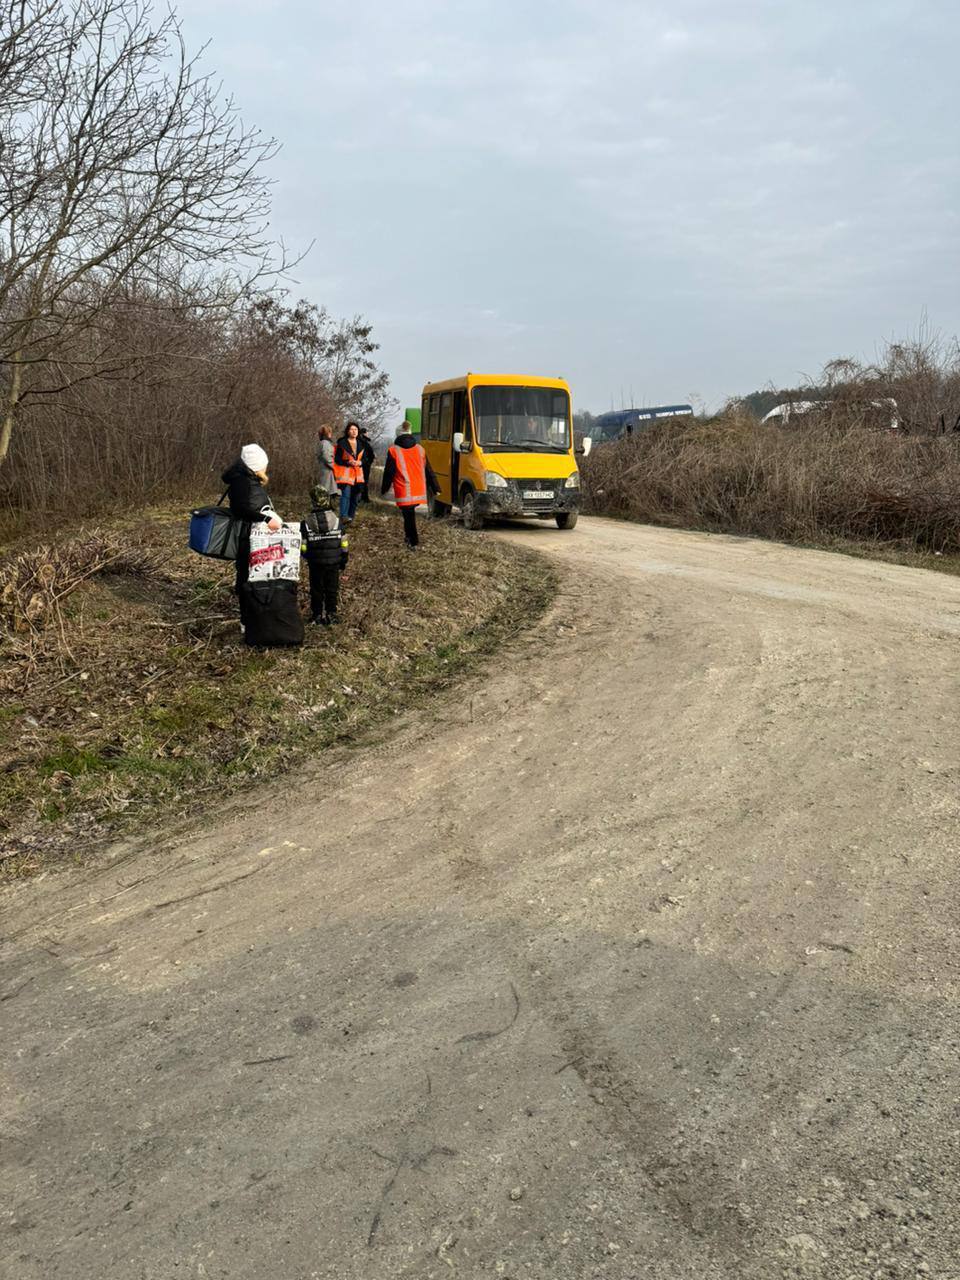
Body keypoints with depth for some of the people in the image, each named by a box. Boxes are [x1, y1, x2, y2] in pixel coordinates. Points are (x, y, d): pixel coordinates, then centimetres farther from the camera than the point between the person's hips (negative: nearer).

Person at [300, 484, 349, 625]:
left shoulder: (306, 523, -10)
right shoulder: (336, 520, -7)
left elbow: (303, 546, -7)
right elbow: (344, 544, -3)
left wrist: (307, 558, 12)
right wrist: (343, 561, 10)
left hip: (315, 563, 0)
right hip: (334, 562, 1)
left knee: (316, 589, 12)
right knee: (332, 589, 13)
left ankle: (317, 615, 17)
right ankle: (331, 614, 18)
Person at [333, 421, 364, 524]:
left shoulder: (361, 444, 13)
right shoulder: (342, 443, -3)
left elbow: (364, 459, 16)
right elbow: (337, 459, -4)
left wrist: (360, 462, -6)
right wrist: (348, 462, -19)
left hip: (357, 474, 6)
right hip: (345, 473, -6)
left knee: (355, 496, 8)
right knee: (346, 494, -20)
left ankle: (351, 516, 18)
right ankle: (343, 516, -28)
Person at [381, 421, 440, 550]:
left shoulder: (394, 451, -5)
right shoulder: (420, 449, 8)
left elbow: (389, 472, -2)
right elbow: (428, 470, 11)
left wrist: (384, 488, 11)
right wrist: (435, 487, 16)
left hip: (404, 493, -4)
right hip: (419, 491, 4)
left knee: (408, 516, 1)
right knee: (411, 514, 21)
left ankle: (414, 542, -1)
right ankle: (409, 536, 23)